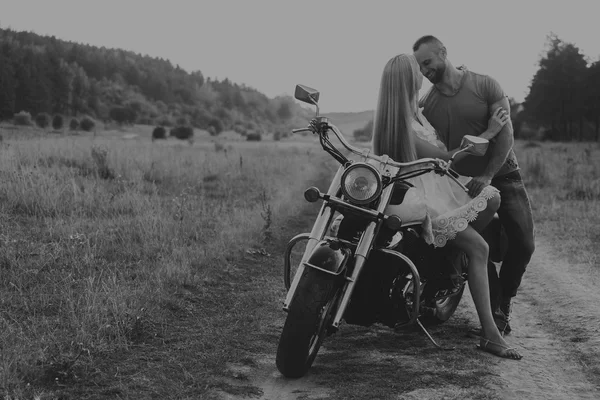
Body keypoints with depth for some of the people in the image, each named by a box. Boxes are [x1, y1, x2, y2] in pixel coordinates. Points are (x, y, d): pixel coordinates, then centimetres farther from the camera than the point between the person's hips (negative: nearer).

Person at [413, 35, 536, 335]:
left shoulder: (485, 85, -5)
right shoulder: (425, 104, 3)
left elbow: (505, 133, -12)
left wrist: (487, 175, -21)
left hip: (503, 174, -1)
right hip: (463, 182, 1)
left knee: (523, 243, -9)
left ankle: (505, 299, 14)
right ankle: (495, 310, 6)